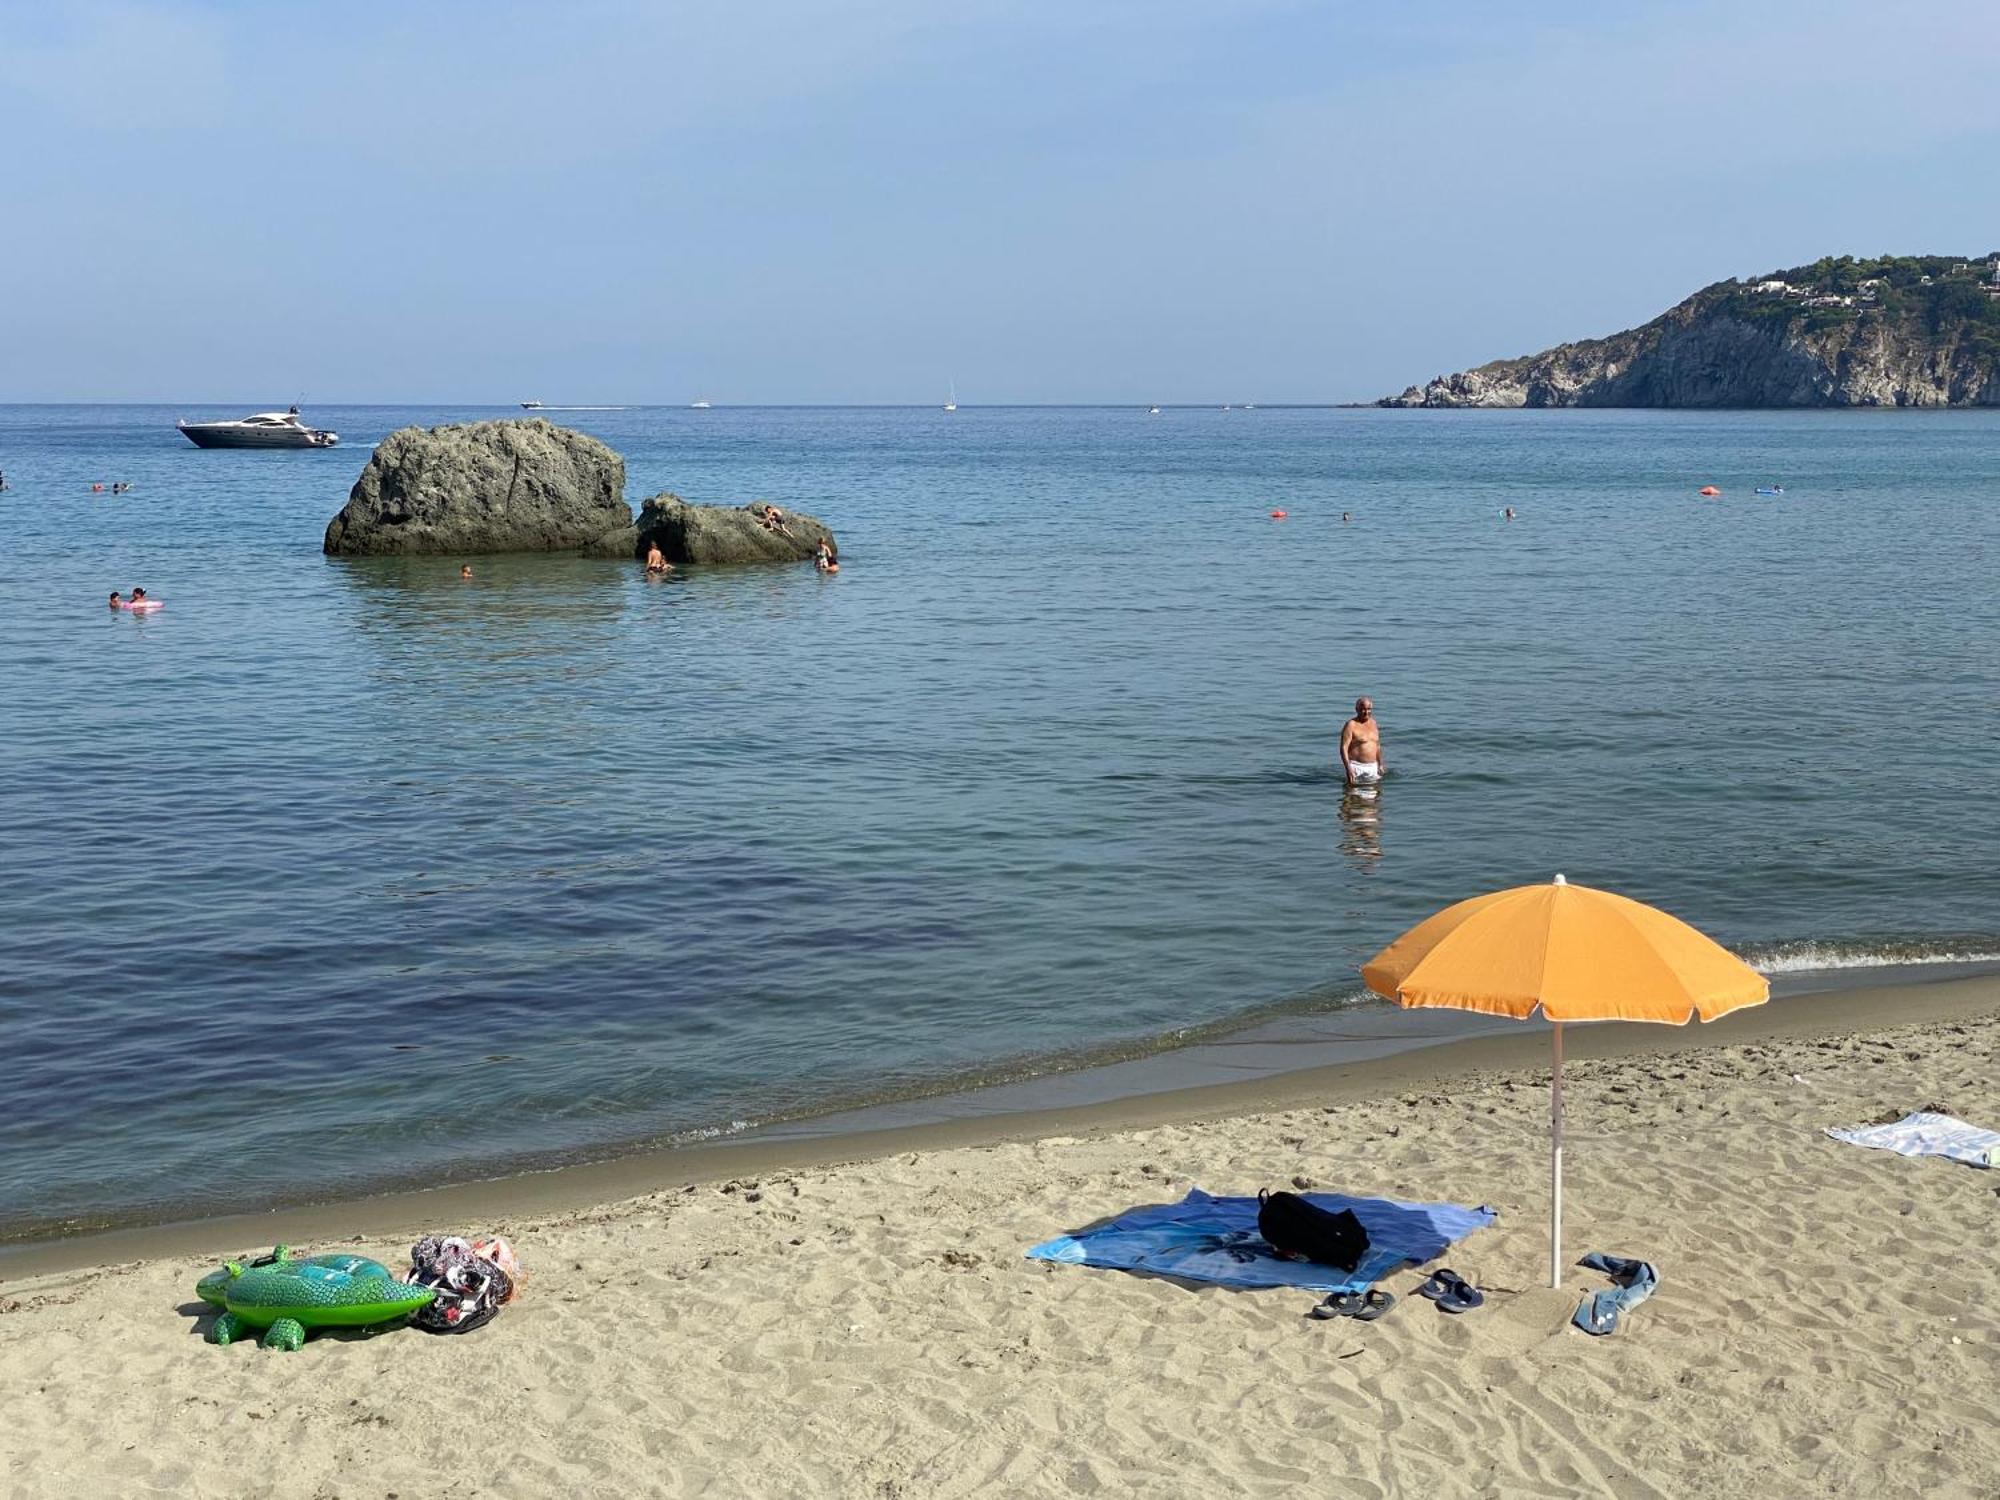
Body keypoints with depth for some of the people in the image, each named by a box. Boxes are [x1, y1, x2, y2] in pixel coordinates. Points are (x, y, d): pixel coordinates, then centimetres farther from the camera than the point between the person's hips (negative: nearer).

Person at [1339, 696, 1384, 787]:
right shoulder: (1351, 725, -9)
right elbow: (1343, 748, -15)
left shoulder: (1373, 723, 13)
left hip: (1372, 767, 6)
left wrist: (1380, 765, 18)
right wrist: (1348, 769, -23)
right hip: (1356, 767, -6)